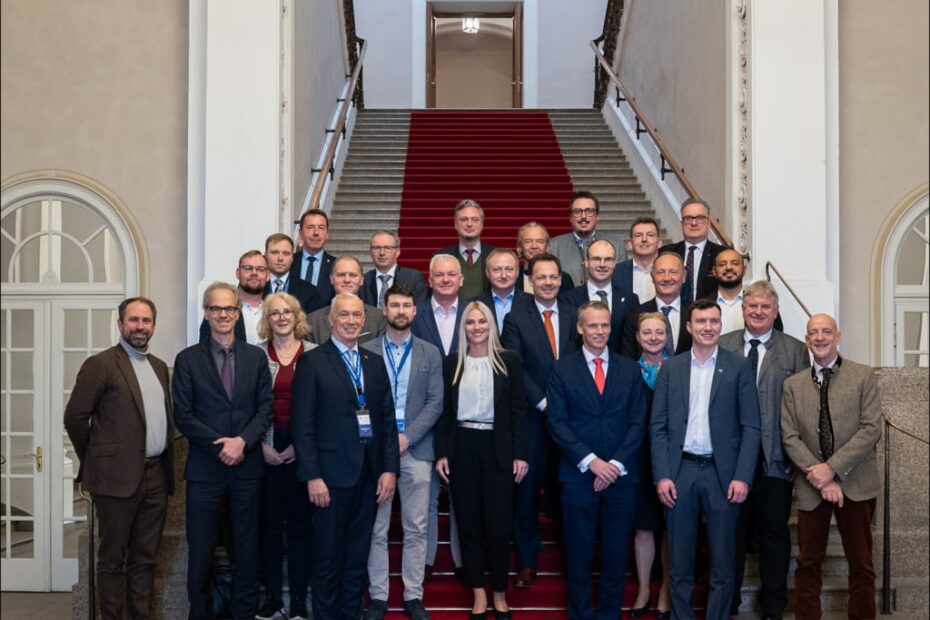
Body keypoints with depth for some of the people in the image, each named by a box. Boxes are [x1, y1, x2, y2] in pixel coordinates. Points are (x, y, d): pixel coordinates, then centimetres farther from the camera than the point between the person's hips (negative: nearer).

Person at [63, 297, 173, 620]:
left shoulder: (159, 366, 14)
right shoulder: (100, 364, -7)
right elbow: (75, 417, -9)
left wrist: (166, 465, 12)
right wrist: (96, 461, -1)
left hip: (156, 476, 6)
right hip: (118, 476, -6)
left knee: (145, 558, 12)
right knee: (113, 559, 4)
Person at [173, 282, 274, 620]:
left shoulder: (256, 357, 7)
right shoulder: (187, 359, 2)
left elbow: (266, 408, 2)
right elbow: (183, 415, -4)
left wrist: (242, 441, -13)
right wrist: (220, 445, -12)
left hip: (247, 465, 2)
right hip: (205, 467, -1)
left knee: (247, 544, 9)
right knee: (200, 547, 5)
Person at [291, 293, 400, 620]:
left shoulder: (375, 363, 11)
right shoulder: (312, 361, -4)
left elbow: (388, 418, 9)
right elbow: (302, 423, -8)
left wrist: (389, 468, 1)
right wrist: (313, 476, -13)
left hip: (370, 471, 5)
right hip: (332, 470, -4)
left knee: (358, 554, 13)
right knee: (328, 555, 5)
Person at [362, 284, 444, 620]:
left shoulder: (430, 353, 7)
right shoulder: (366, 351, 5)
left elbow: (435, 403, 1)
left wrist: (407, 436, -10)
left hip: (416, 450, 1)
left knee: (416, 529, 4)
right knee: (376, 528, 3)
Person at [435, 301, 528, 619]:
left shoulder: (508, 361, 2)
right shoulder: (452, 363, 6)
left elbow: (518, 410, 1)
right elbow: (444, 411, 7)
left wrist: (520, 454, -4)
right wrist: (441, 453, 0)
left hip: (497, 449, -2)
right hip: (462, 447, 2)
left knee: (499, 525, -1)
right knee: (468, 524, 7)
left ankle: (500, 594, 15)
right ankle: (478, 593, 18)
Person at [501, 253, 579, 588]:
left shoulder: (574, 315, 8)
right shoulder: (516, 318, 0)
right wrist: (542, 402, -12)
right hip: (532, 416, -2)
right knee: (527, 488, 4)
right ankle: (527, 561, 15)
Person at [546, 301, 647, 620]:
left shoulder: (629, 369, 8)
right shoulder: (563, 369, 2)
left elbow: (638, 422, 3)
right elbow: (557, 422, -4)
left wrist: (616, 464, -8)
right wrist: (590, 461, -13)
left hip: (621, 475, 2)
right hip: (578, 475, -1)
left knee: (616, 552, 8)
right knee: (579, 552, 6)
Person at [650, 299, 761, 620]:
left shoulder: (738, 367, 2)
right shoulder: (670, 368, 7)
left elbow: (750, 427, -1)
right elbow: (658, 426, 5)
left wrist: (742, 476, -9)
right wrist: (661, 475, -4)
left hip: (722, 472, -1)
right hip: (679, 471, 2)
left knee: (722, 560, 6)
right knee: (680, 559, 9)